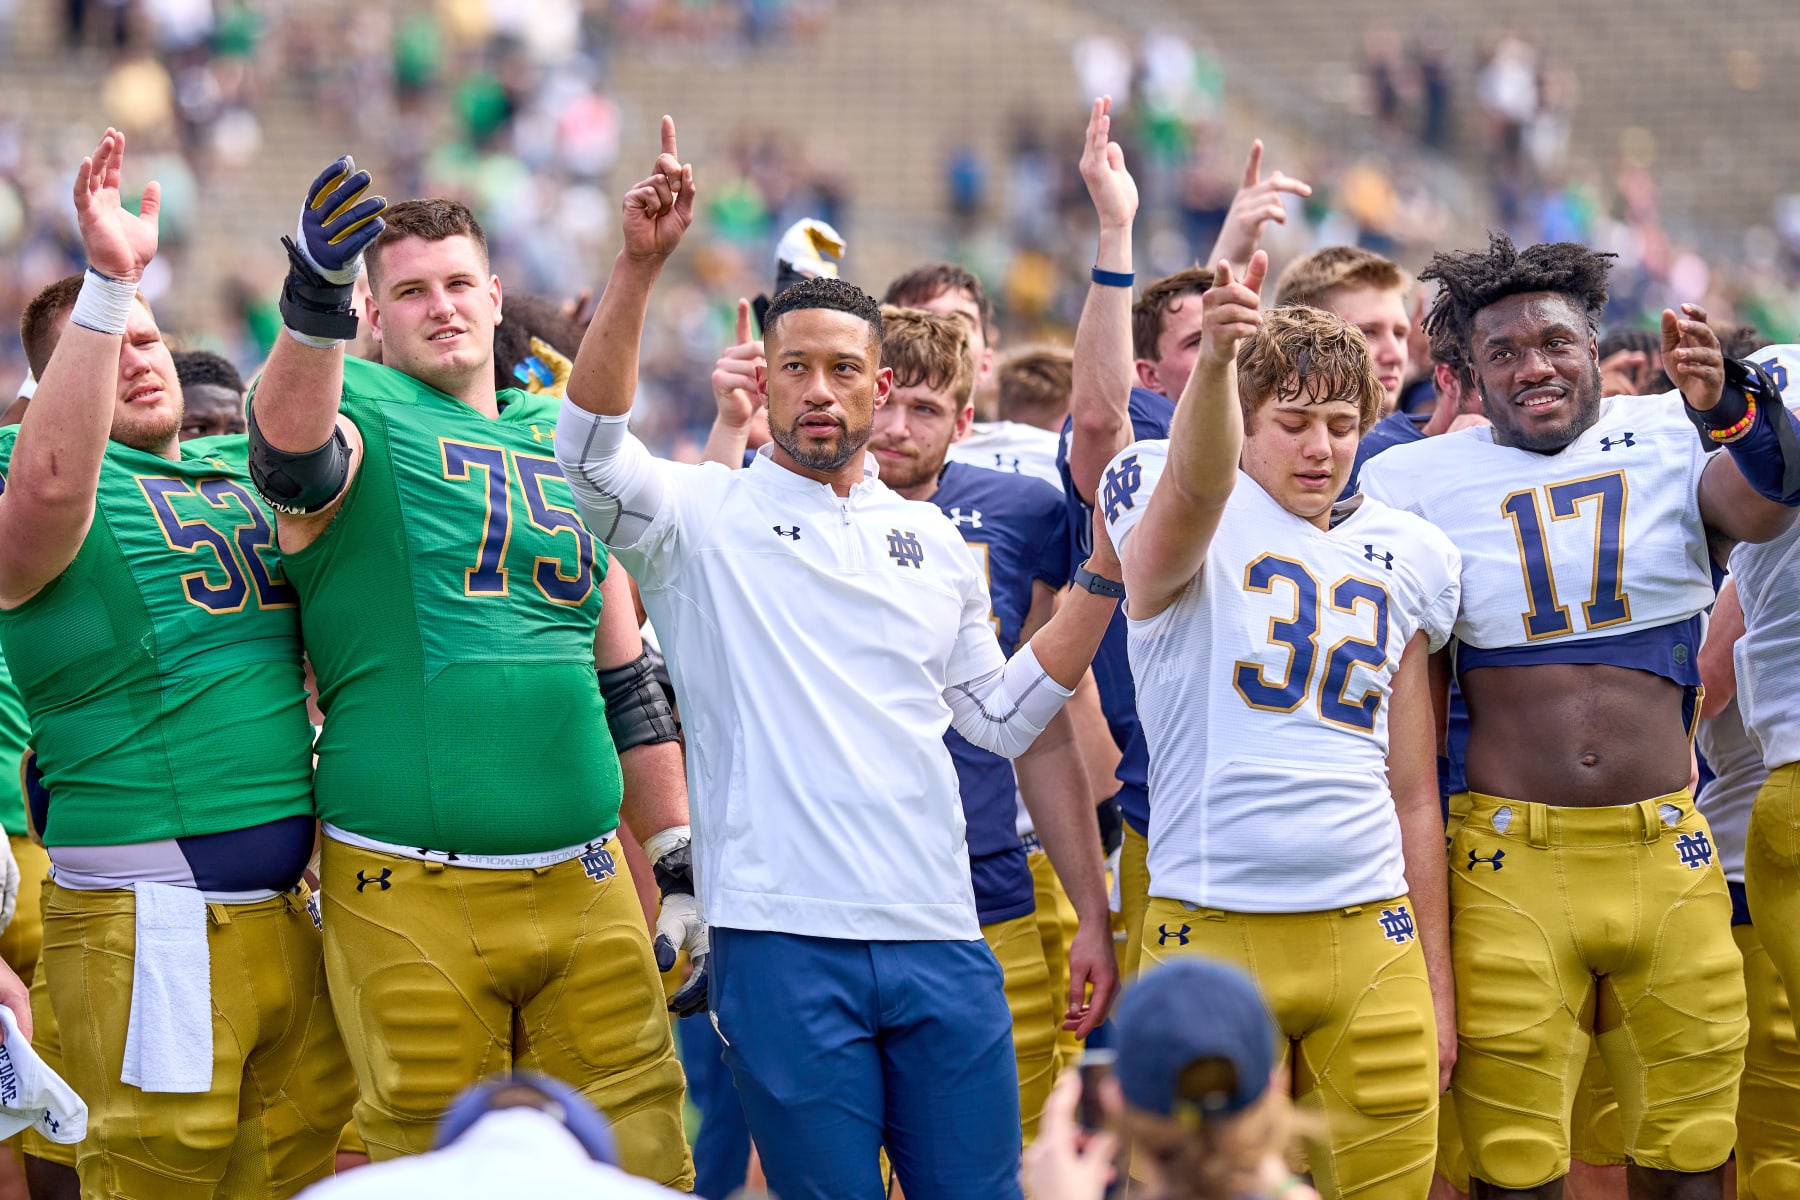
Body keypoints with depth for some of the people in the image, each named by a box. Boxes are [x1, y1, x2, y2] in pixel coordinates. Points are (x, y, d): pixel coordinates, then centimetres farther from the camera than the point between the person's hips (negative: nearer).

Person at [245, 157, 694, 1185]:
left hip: (587, 886, 5)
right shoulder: (362, 412, 1)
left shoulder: (562, 440, 17)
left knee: (640, 1159, 2)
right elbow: (292, 452, -27)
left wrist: (681, 868, 19)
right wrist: (314, 310, -45)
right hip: (413, 897, -5)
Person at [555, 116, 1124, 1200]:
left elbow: (1001, 717, 19)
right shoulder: (704, 517, 3)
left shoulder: (932, 539, 17)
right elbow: (591, 448, -17)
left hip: (940, 941, 4)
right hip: (783, 938, -4)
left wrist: (1104, 577, 12)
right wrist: (640, 265, -26)